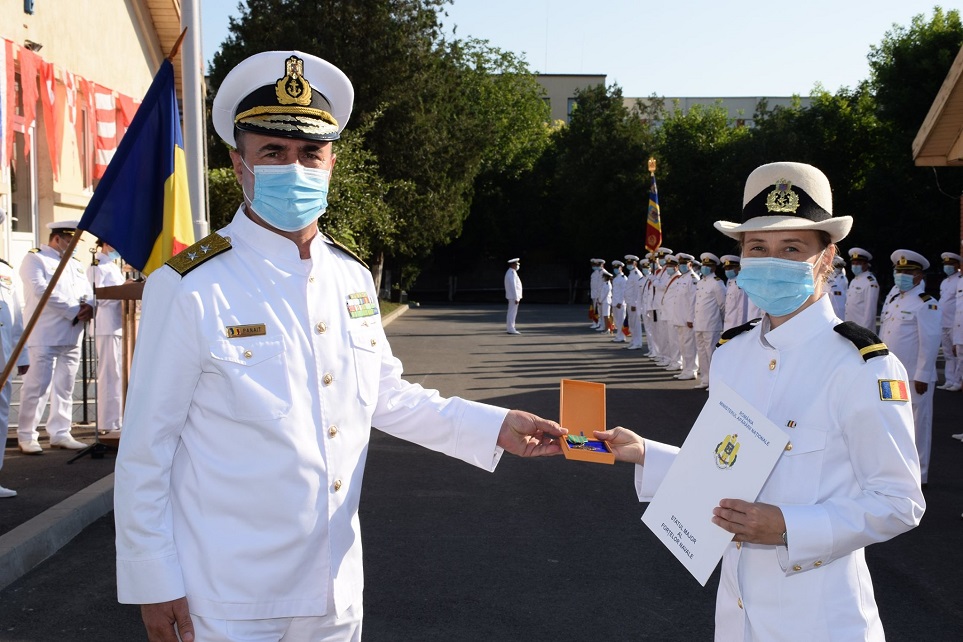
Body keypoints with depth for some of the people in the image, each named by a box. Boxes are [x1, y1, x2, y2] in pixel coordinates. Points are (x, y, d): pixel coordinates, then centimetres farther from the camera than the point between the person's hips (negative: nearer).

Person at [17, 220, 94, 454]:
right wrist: (74, 311, -16)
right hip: (45, 336, -7)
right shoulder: (35, 259, -1)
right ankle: (26, 436, 0)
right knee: (37, 385, -7)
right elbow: (42, 291, -15)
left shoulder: (75, 264, 21)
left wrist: (89, 307, -9)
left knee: (65, 387, 8)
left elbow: (88, 291, 15)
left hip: (72, 336, 7)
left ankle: (60, 433, 14)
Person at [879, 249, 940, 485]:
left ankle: (918, 473, 13)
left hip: (914, 378, -7)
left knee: (917, 426, 2)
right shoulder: (892, 300, 14)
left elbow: (930, 342, -15)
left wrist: (922, 376, -17)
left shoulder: (926, 304, -11)